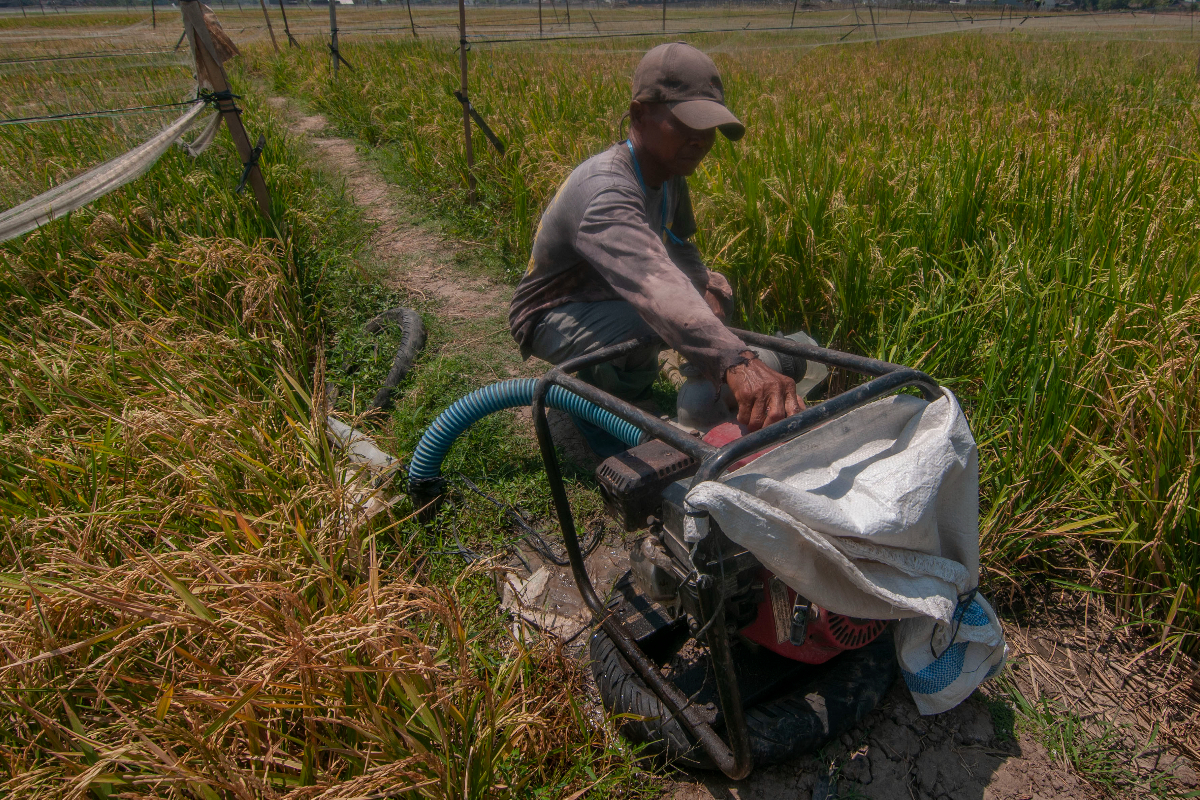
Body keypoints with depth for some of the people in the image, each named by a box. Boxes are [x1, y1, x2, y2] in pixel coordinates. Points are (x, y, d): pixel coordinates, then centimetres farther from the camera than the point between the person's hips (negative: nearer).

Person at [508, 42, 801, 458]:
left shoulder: (668, 173, -6)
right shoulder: (605, 192, -35)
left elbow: (677, 249, 9)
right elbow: (653, 282, -53)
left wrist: (706, 286, -14)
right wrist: (736, 361, -66)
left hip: (607, 296, 9)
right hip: (552, 316, -8)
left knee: (714, 287, 0)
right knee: (645, 323, -35)